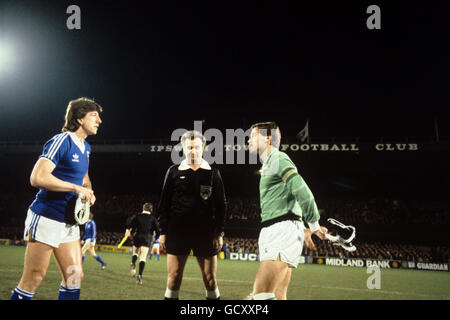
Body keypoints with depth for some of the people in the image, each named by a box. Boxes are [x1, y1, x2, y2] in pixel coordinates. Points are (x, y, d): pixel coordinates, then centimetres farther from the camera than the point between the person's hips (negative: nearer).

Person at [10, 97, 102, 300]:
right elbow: (37, 178, -24)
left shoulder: (86, 148, 14)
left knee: (75, 277, 7)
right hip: (46, 218, -8)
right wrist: (76, 188, -21)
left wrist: (88, 191, 5)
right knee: (34, 278, -2)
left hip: (69, 222, 9)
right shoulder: (61, 141, -13)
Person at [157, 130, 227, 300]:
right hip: (177, 232, 0)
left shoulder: (213, 173, 7)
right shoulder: (174, 171, 7)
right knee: (173, 277, 1)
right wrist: (163, 232, 2)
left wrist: (219, 233, 0)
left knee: (210, 279, 3)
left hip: (205, 233, 0)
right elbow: (164, 204, 8)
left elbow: (221, 205, 7)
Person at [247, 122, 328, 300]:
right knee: (278, 296, 3)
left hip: (283, 230, -10)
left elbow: (303, 192, -14)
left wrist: (314, 225, -9)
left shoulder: (278, 158, -4)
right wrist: (307, 227, 31)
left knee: (261, 293, -20)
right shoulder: (269, 164, 26)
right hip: (272, 231, 10)